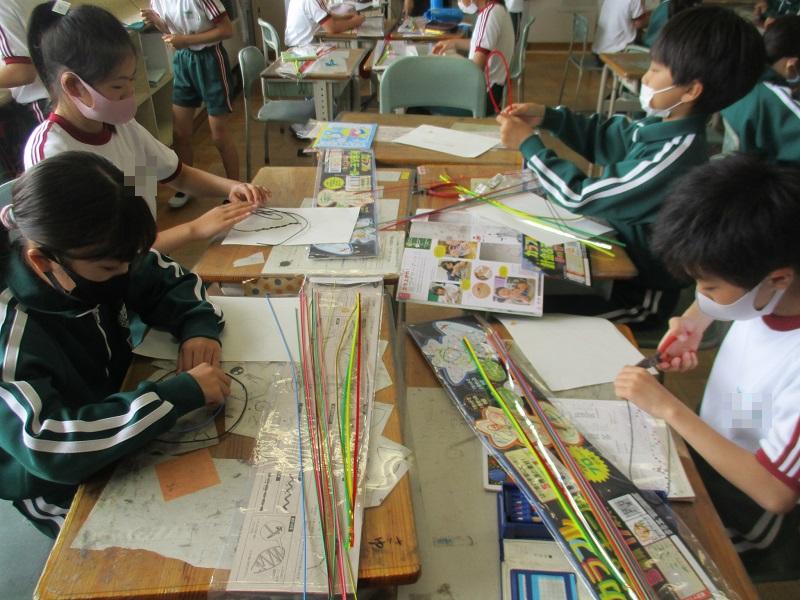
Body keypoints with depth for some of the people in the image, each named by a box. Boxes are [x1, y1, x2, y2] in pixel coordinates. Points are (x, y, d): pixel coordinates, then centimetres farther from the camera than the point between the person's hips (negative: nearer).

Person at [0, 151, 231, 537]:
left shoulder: (90, 258, -14)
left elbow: (171, 281, 1)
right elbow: (48, 447, -42)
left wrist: (199, 326, -20)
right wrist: (179, 394, -42)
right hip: (66, 492, -6)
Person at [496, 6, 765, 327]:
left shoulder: (676, 156, -31)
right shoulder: (665, 125, -6)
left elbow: (581, 194, -25)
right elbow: (605, 135, 11)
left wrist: (527, 144, -15)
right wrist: (547, 117, -3)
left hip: (638, 295, -8)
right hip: (620, 251, 8)